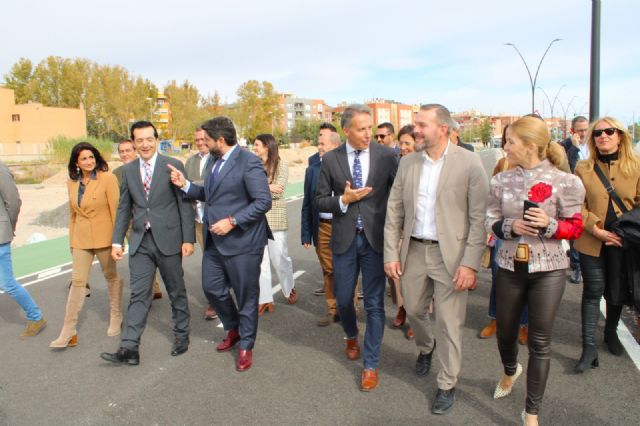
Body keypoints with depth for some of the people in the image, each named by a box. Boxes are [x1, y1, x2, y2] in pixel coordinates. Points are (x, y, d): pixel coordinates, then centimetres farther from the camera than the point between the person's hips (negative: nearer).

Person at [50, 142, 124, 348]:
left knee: (111, 276, 12)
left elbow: (116, 209, -11)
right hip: (81, 238, 4)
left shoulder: (107, 178, -11)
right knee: (77, 281, 3)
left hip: (103, 236, -4)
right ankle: (68, 332, 8)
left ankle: (116, 318, 31)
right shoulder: (72, 182, 5)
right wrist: (72, 238, 14)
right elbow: (72, 212, 13)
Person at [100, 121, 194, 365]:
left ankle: (181, 336, 29)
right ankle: (129, 348, 8)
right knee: (138, 295, 4)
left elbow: (185, 204, -6)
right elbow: (124, 208, 11)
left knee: (176, 292, 11)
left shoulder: (173, 165, -6)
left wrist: (188, 239, -9)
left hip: (168, 240, -3)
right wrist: (117, 241, 7)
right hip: (140, 242, 3)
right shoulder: (128, 170, 7)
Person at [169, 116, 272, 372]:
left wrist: (232, 221, -23)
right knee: (212, 288, 15)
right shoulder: (212, 161, 11)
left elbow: (263, 201, -19)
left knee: (246, 296, 6)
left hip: (241, 241, -8)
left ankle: (246, 346, 26)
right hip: (214, 240, 8)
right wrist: (185, 185, 4)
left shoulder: (248, 162, -15)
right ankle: (233, 329, 41)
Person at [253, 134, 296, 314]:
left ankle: (289, 289, 32)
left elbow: (278, 191, -12)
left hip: (274, 217, -3)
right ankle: (264, 299, 12)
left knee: (279, 258, 6)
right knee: (259, 261, 4)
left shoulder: (280, 165, -2)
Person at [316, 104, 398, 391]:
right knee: (343, 299, 13)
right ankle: (351, 337, 46)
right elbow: (320, 201, 3)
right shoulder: (330, 159, 0)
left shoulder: (386, 156, -3)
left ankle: (371, 364, 19)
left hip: (376, 238, -1)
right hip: (344, 239, 2)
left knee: (374, 303, 4)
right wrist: (343, 200, -14)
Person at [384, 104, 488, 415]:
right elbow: (394, 211, 6)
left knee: (450, 325, 5)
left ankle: (447, 385, 27)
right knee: (414, 311, 20)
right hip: (413, 251, 4)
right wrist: (391, 254, 1)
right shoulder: (407, 162, 4)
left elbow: (479, 217, -10)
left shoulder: (469, 162, -9)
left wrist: (470, 263, -14)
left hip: (450, 255, -4)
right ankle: (425, 348, 52)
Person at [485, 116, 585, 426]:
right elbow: (491, 223, 4)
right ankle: (510, 371, 51)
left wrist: (549, 225, -22)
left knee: (540, 341, 5)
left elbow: (575, 227, -2)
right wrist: (511, 226, -16)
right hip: (510, 267, 3)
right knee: (505, 331, 17)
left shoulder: (563, 182, -9)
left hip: (548, 270, -3)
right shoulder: (501, 181, -1)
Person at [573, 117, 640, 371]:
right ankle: (589, 347, 10)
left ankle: (611, 333, 40)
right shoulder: (583, 168, 0)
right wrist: (596, 229, -15)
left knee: (617, 292, 14)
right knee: (593, 291, 3)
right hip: (591, 241, -1)